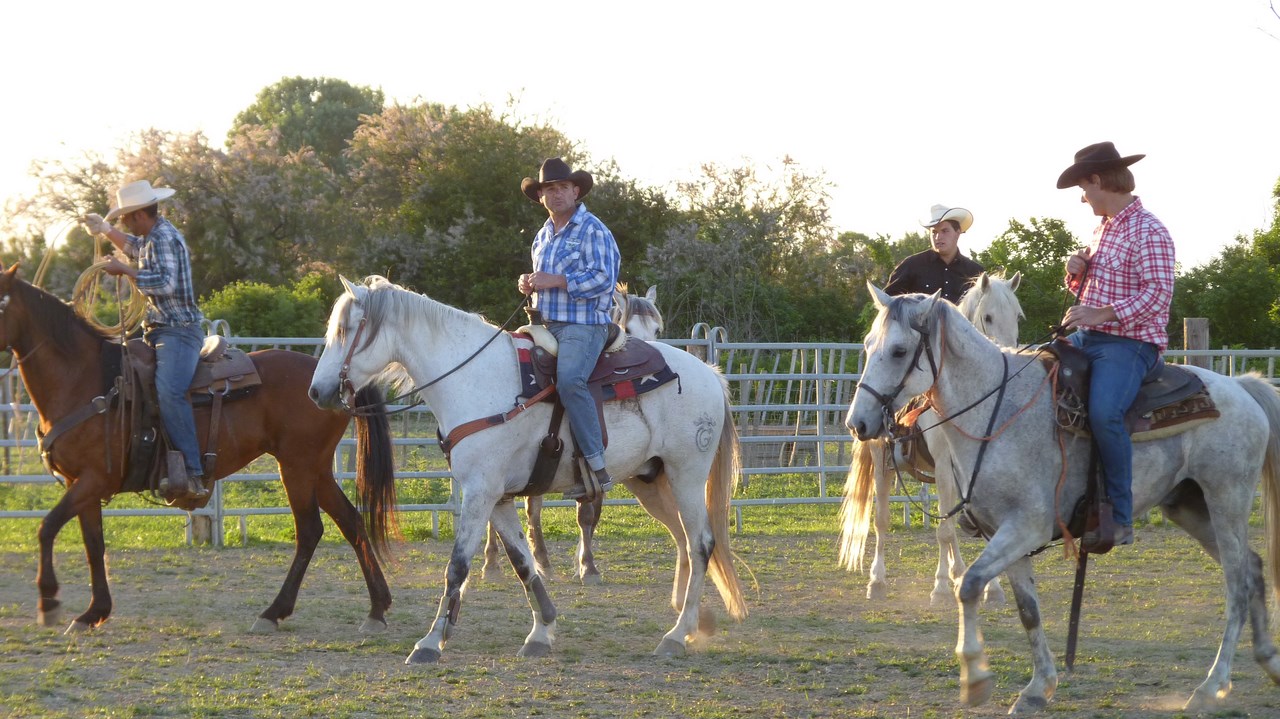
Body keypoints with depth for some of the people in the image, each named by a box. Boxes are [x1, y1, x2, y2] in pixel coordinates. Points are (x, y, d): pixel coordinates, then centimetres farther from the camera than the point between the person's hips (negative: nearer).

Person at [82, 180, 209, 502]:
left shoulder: (164, 238, -13)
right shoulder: (153, 237, 20)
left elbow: (166, 282, -27)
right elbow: (135, 247, 45)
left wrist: (124, 270, -19)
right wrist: (105, 230, 43)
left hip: (178, 331, -12)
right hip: (159, 331, 12)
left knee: (168, 391, -31)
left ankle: (193, 476, -39)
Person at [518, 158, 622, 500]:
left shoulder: (592, 230, -5)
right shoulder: (543, 235, 21)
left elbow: (604, 278, -16)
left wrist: (555, 281, -18)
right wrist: (530, 284, 9)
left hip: (583, 325, -9)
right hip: (547, 325, 9)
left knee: (569, 380, -32)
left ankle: (597, 467, -32)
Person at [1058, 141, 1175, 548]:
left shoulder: (1148, 232, -10)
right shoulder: (1102, 229, 19)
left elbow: (1158, 292, -21)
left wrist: (1103, 313, -28)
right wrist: (1076, 273, 5)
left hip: (1129, 342, -10)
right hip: (1086, 337, 10)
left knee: (1104, 412, -32)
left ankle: (1120, 518, -25)